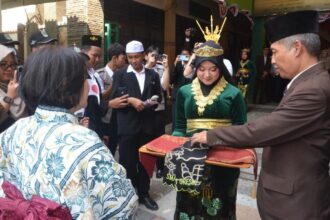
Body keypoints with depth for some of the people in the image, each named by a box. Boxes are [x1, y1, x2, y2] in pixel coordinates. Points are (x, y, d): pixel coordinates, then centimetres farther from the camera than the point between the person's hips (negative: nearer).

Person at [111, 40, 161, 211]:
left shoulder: (153, 75, 11)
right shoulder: (120, 75, 2)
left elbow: (158, 97, 13)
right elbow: (114, 98, -4)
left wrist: (152, 102, -8)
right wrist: (131, 100, -19)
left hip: (147, 125, 3)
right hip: (127, 126, -3)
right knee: (127, 162, 5)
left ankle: (144, 194, 29)